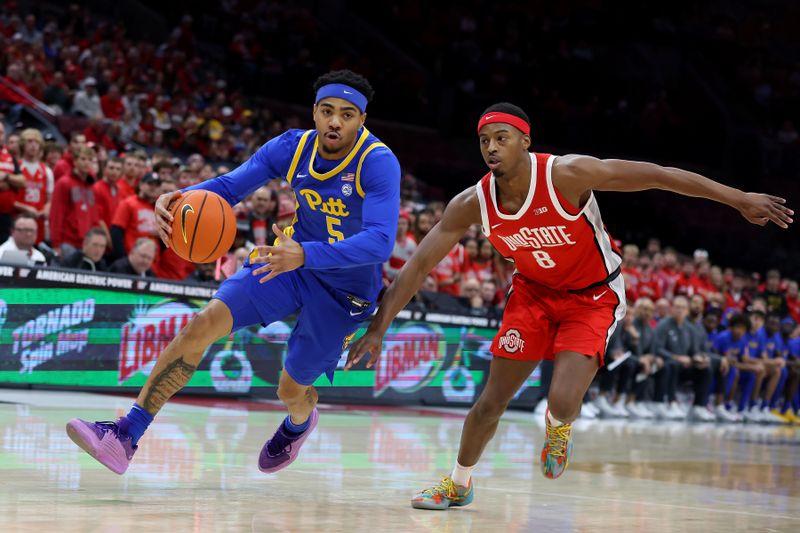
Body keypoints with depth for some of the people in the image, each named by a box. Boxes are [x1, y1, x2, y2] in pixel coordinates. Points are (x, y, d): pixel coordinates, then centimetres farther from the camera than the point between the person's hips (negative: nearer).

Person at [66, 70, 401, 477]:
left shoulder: (379, 163, -28)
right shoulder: (293, 147, -11)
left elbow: (380, 241, -39)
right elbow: (229, 186, -8)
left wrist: (305, 254, -53)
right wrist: (179, 199, -31)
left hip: (345, 290, -4)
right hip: (292, 261, 4)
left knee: (291, 390, 11)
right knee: (202, 325, -17)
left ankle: (299, 423, 53)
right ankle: (126, 436, -16)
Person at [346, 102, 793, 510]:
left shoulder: (566, 175, -30)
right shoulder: (473, 204, -17)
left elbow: (657, 175, -26)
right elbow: (419, 265, -10)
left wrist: (739, 199, -26)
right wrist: (378, 329, -14)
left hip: (594, 297, -3)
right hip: (534, 292, 4)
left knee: (563, 403, -21)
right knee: (491, 402, 2)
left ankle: (558, 426, 18)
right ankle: (459, 484, 27)